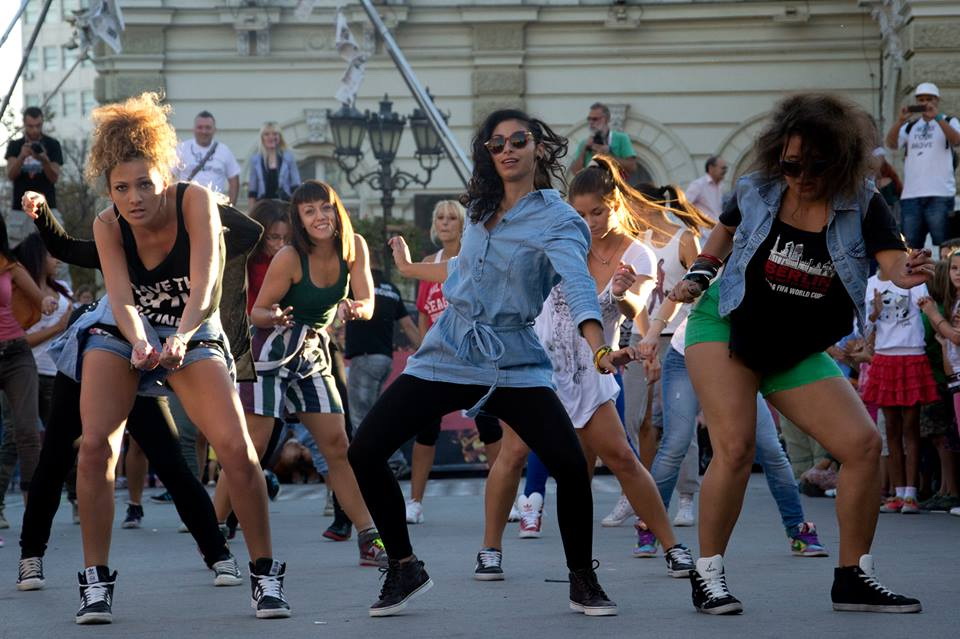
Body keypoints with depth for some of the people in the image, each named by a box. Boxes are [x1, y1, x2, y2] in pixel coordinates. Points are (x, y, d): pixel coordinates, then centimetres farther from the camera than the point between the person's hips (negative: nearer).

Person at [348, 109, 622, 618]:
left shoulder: (558, 220, -10)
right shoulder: (481, 208, 8)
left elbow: (577, 284, -30)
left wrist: (599, 348, -47)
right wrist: (409, 269, 43)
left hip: (513, 364, -5)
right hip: (447, 355, 5)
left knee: (571, 465, -22)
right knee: (364, 452, -7)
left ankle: (583, 583, 1)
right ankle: (404, 568, 11)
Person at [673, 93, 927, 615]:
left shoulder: (861, 205, -11)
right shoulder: (758, 192, -9)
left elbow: (893, 261, -27)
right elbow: (726, 230, 13)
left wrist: (909, 273, -49)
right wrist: (699, 275, 0)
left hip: (796, 351, 2)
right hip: (725, 326, -2)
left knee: (863, 444, -8)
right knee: (735, 449, -20)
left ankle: (853, 578, 7)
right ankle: (707, 574, -4)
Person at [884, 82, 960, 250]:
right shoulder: (910, 126, 20)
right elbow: (891, 143, 6)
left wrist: (936, 117, -19)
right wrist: (901, 120, -9)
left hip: (939, 194, -4)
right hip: (910, 195, 4)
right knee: (910, 247, 3)